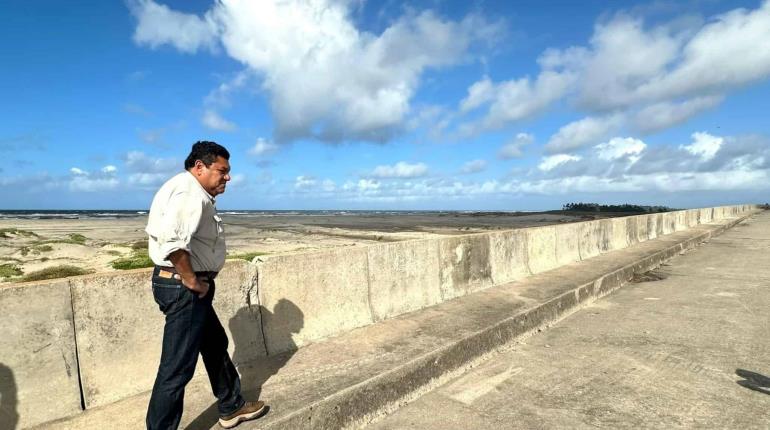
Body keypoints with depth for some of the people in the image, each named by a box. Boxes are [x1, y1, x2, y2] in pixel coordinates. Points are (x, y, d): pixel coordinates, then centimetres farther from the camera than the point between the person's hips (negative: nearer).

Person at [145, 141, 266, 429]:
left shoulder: (186, 189, 14)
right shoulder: (192, 194, -20)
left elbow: (158, 229, 21)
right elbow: (172, 239, -35)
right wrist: (191, 281, -22)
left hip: (185, 286, 12)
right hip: (184, 289, -12)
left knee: (215, 344, 21)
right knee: (177, 368, 0)